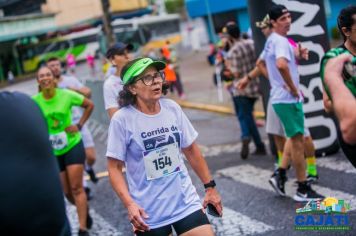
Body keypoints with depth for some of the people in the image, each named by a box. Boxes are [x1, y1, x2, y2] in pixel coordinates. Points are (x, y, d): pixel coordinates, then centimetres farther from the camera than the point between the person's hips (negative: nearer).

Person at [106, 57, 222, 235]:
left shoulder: (172, 108, 0)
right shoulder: (122, 120, -12)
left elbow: (191, 150, 10)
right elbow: (114, 167, -8)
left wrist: (210, 186, 12)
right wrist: (129, 204, -19)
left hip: (186, 202, 3)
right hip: (149, 214, -3)